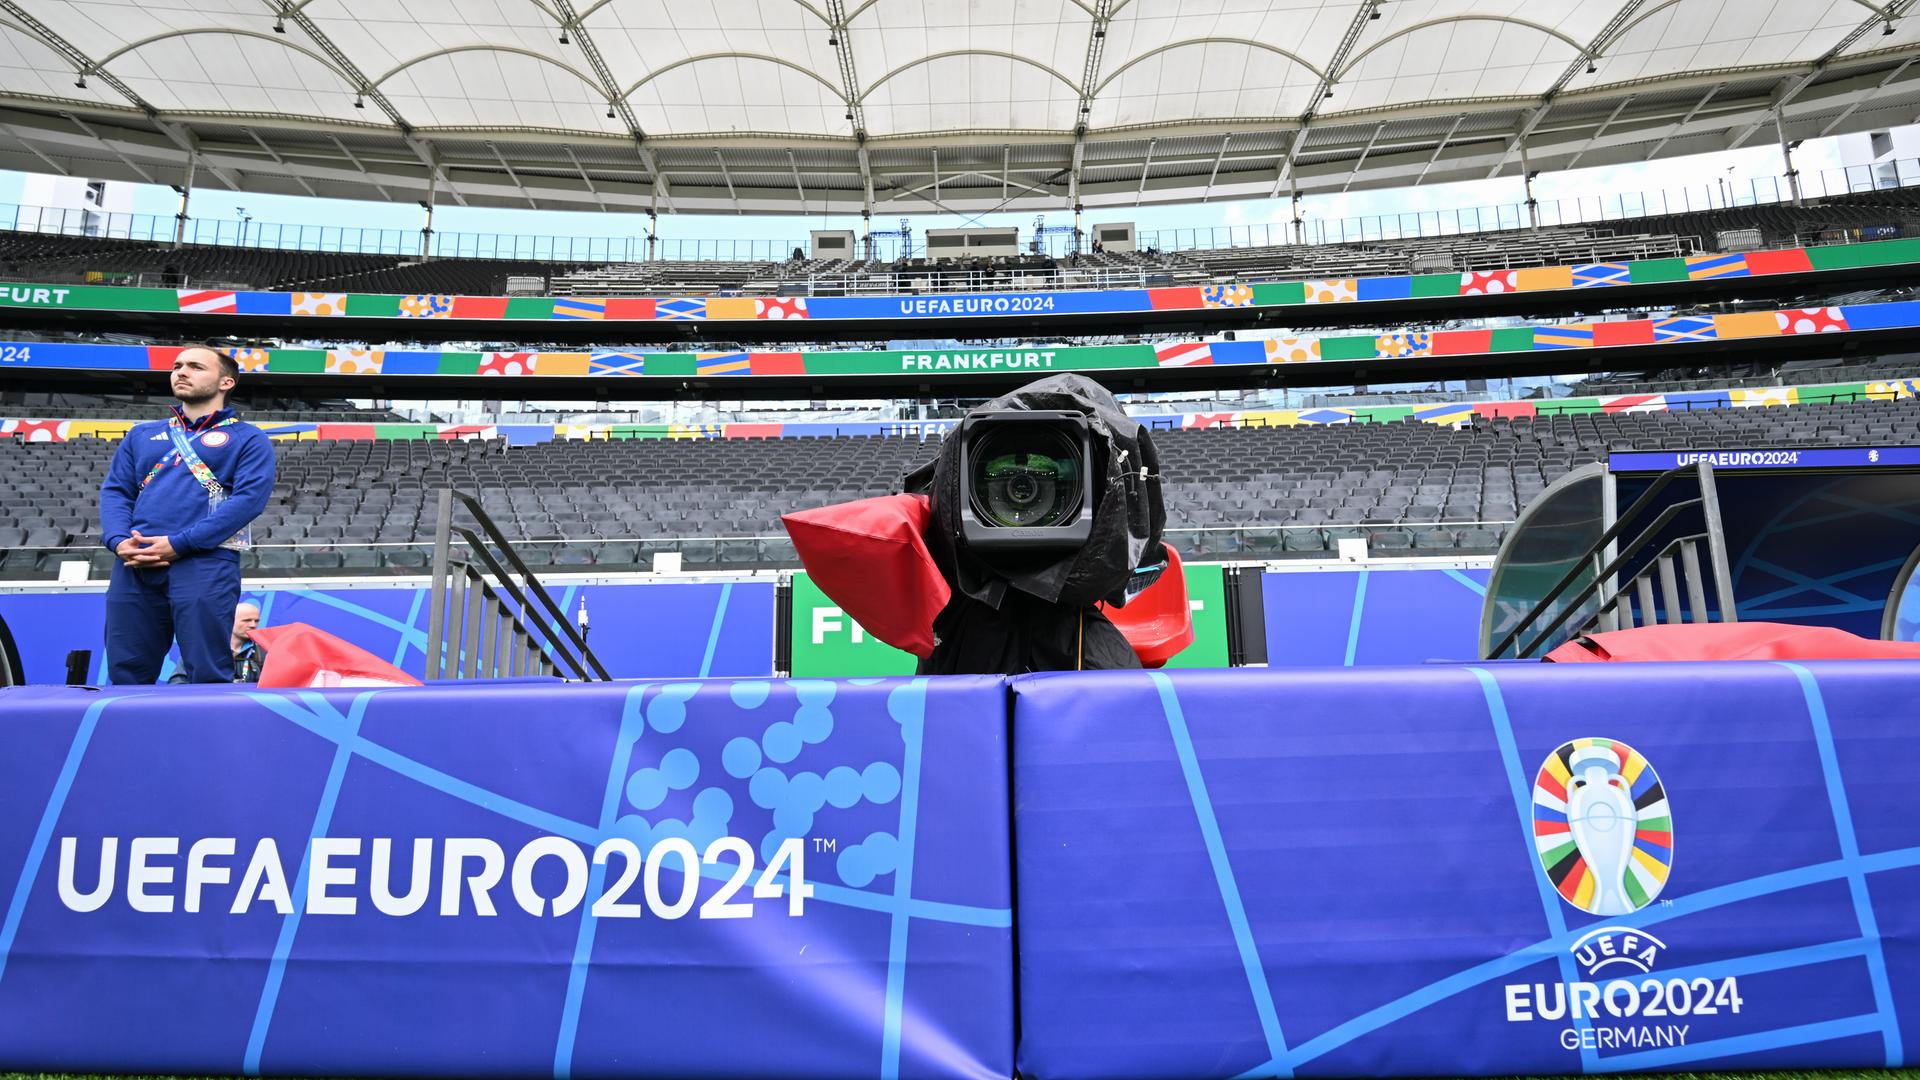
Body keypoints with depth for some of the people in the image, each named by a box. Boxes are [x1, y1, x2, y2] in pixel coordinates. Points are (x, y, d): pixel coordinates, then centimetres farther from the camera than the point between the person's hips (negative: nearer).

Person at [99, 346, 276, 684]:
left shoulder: (248, 439, 9)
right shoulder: (142, 434, 25)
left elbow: (249, 498, -6)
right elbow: (114, 490, 17)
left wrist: (179, 543, -14)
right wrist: (119, 541, -6)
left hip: (205, 563, -4)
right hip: (134, 565, 5)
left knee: (208, 677, -6)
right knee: (126, 676, 5)